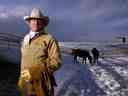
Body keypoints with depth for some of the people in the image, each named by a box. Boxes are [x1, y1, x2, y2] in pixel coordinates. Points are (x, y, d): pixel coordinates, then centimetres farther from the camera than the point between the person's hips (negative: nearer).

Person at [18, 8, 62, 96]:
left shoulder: (49, 39, -8)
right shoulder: (26, 39, 11)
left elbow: (56, 62, -14)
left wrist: (33, 72, -19)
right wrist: (22, 78, 17)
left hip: (42, 84, -5)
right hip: (26, 84, 5)